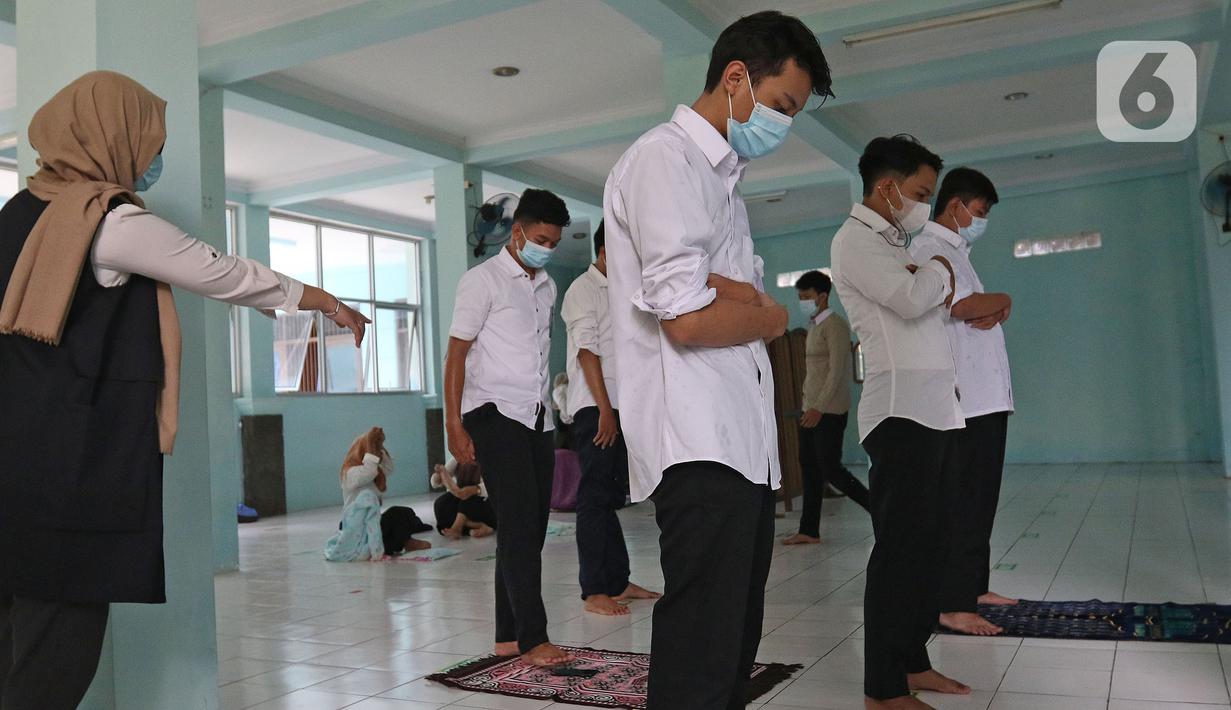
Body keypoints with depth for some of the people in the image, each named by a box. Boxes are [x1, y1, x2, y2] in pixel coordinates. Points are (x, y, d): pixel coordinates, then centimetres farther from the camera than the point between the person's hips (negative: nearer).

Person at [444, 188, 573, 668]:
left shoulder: (547, 287, 16)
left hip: (538, 419, 7)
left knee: (530, 527, 6)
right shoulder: (483, 280, -3)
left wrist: (549, 403, 11)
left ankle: (509, 635, 14)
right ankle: (533, 638, -6)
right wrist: (454, 425, -12)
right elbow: (457, 355, -6)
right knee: (519, 524, -10)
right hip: (496, 415, -7)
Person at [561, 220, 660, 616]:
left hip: (618, 407, 8)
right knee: (595, 497, -6)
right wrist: (605, 409, -18)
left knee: (611, 495, 12)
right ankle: (593, 591, -2)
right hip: (594, 408, -8)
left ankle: (618, 582, 19)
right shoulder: (584, 289, -6)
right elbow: (586, 351, -14)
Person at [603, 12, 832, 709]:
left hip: (745, 440, 10)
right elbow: (690, 319, -18)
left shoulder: (723, 178, 23)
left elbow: (753, 298, 13)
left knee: (738, 643, 15)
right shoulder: (666, 158, -7)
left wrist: (721, 288, -10)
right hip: (700, 442, -10)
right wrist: (773, 318, 1)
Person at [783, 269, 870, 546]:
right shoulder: (814, 327, 17)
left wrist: (819, 407, -23)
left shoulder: (835, 325, -11)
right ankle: (809, 531, 11)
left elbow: (837, 370, -18)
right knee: (809, 468, 7)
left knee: (830, 469, -9)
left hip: (829, 410, -9)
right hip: (811, 408, 9)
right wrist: (810, 406, 16)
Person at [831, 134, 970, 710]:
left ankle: (913, 662, 19)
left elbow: (939, 295, 23)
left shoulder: (893, 243, 23)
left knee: (929, 546, 10)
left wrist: (935, 276, 2)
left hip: (937, 410, 9)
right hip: (902, 413, -9)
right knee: (900, 549, -8)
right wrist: (938, 271, 2)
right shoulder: (855, 239, -6)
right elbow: (911, 299, -18)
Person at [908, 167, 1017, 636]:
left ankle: (974, 587, 23)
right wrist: (1003, 299, -3)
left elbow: (982, 309, 17)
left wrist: (997, 310, -6)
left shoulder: (954, 251, 22)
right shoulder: (931, 249, -9)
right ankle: (952, 603, -4)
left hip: (984, 398, 10)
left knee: (980, 499, 14)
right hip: (965, 401, -10)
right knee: (964, 503, -8)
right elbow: (966, 306, -23)